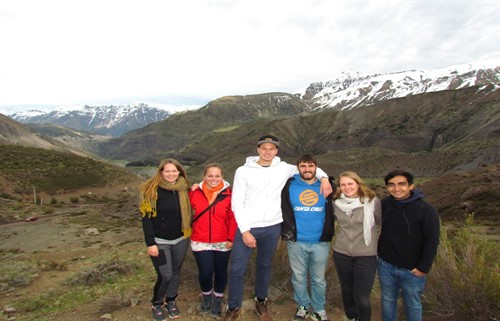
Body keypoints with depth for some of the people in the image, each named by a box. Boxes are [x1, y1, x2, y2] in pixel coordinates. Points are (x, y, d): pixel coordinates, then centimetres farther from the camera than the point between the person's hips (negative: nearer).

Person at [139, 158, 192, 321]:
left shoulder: (183, 189, -1)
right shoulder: (151, 190, -13)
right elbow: (146, 218, -12)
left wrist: (188, 232, 2)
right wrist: (151, 243, -14)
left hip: (180, 240, 4)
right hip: (160, 242, -4)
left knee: (175, 272, 15)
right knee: (165, 276, -1)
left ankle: (171, 302, 38)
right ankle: (157, 305, 26)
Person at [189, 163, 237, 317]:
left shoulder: (228, 194, -10)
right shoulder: (195, 193, -6)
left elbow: (233, 218, -6)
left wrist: (231, 238, -8)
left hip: (223, 243, 0)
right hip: (200, 242, 0)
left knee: (221, 272, 13)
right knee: (205, 273, 4)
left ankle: (218, 298, 39)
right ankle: (206, 295, 36)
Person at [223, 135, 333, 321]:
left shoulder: (284, 168, 2)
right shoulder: (243, 171, -4)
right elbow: (236, 203, -6)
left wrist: (324, 178, -4)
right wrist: (245, 230, -11)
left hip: (272, 228, 2)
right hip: (247, 227, -2)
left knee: (264, 266, 18)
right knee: (237, 269, 2)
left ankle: (261, 302, 39)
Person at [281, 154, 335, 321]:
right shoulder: (289, 185, 0)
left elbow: (331, 211, 7)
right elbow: (284, 209, 2)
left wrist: (327, 233, -1)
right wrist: (287, 230, -3)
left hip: (321, 242, 1)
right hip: (296, 242, 0)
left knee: (319, 279, 14)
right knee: (299, 277, 13)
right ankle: (302, 306, 32)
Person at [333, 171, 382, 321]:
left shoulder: (373, 202, -12)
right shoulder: (337, 203, -3)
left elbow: (380, 221, 3)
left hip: (366, 255, -3)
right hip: (341, 254, 3)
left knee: (362, 298, 0)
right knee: (347, 292, 19)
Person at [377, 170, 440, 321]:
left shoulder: (426, 210, -19)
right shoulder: (385, 203, -6)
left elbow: (432, 242, -15)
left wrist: (423, 268, -14)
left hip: (412, 270, -3)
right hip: (385, 265, 3)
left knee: (412, 304, 18)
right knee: (388, 301, 20)